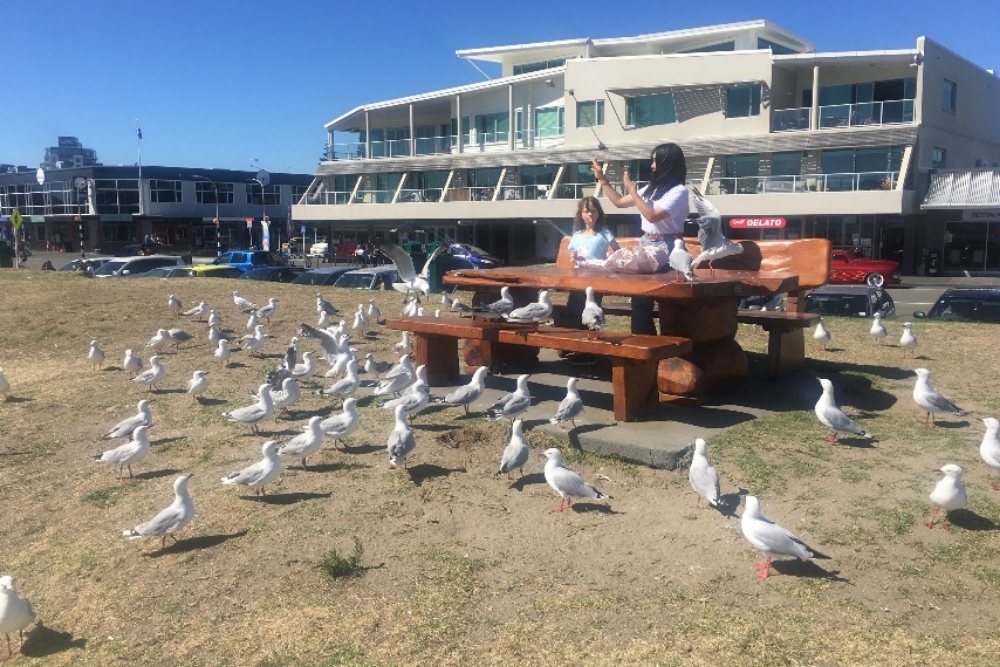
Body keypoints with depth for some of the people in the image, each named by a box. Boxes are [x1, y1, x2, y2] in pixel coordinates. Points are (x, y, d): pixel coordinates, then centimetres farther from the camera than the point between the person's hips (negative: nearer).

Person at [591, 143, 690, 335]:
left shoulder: (679, 191, -11)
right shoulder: (652, 188, 11)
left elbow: (652, 216, -21)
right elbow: (619, 202, 18)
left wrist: (632, 190, -15)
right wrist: (601, 178, 15)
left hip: (665, 248, -7)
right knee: (640, 298, 8)